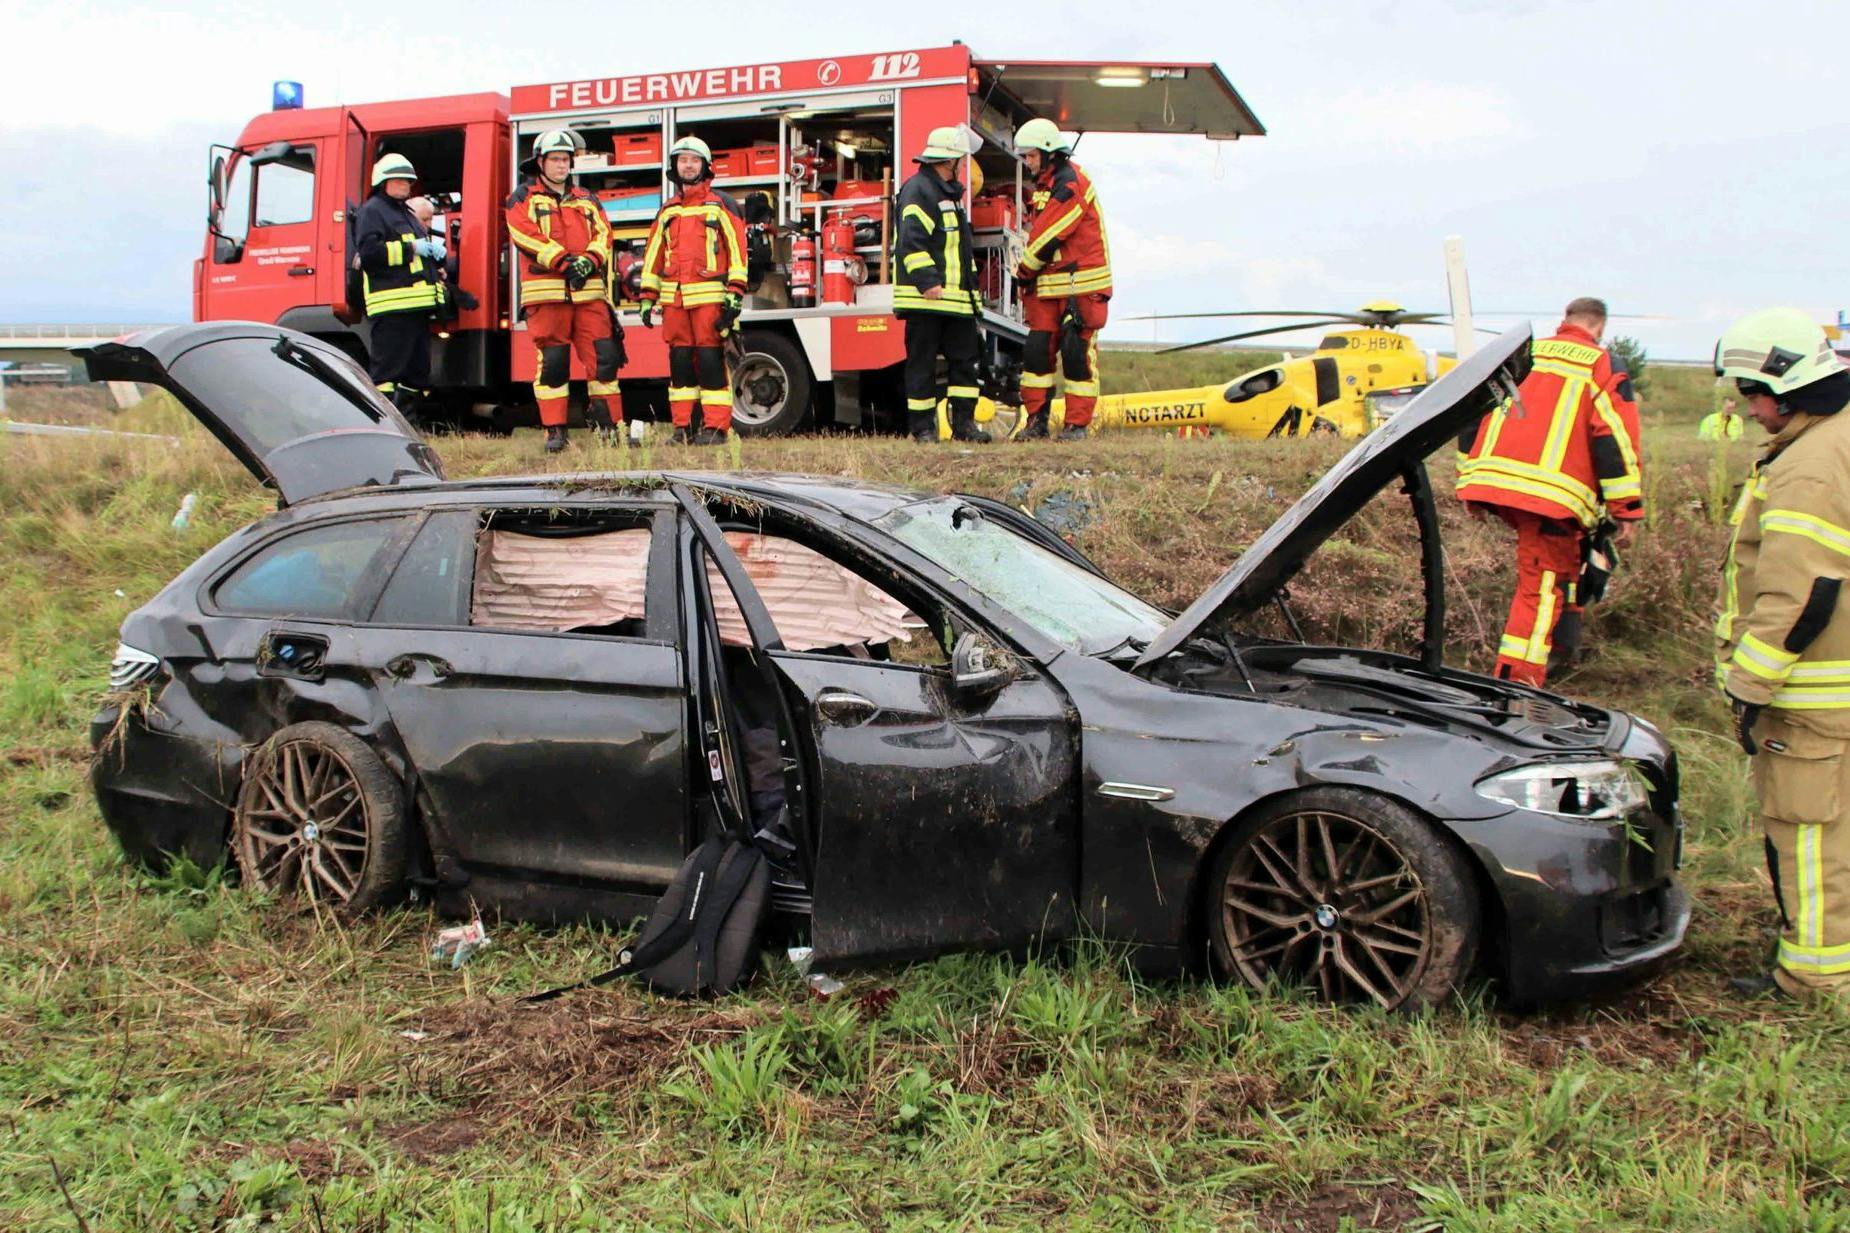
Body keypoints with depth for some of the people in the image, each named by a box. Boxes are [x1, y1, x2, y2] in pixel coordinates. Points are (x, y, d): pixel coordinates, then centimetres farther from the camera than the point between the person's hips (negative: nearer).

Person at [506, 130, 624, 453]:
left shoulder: (587, 201, 22)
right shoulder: (523, 199, 9)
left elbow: (603, 235, 9)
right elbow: (525, 235, -7)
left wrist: (588, 261, -12)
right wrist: (563, 261, -17)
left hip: (588, 291, 3)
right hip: (546, 291, -3)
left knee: (604, 356, -4)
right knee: (552, 361, -3)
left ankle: (611, 426, 1)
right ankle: (554, 431, 2)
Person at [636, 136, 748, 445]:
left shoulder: (721, 205, 5)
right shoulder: (667, 211, 19)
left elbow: (737, 249, -1)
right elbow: (653, 254, 20)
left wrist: (735, 294, -10)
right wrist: (648, 297, 13)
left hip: (709, 296, -5)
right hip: (674, 299, 5)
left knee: (711, 360, -7)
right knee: (680, 361, 4)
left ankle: (716, 427, -5)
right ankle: (683, 427, 8)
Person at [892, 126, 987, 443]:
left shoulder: (948, 194, 24)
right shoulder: (918, 190, -8)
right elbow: (912, 242, -19)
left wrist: (969, 290, 29)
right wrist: (927, 281, -27)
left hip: (955, 297, 9)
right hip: (924, 298, -9)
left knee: (964, 358, 6)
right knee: (922, 363, -3)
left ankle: (963, 422, 9)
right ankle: (922, 427, 2)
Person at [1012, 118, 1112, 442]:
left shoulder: (1070, 184, -13)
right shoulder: (1045, 185, 18)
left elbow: (1048, 239, -15)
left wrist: (1023, 272, -3)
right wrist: (1028, 279, 10)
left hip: (1080, 286, -9)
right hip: (1048, 287, 9)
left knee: (1077, 353, -4)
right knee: (1037, 349, 3)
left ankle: (1077, 424, 1)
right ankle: (1036, 420, 8)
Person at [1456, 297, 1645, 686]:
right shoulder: (1600, 364, 6)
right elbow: (1614, 437, -2)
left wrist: (1470, 485, 23)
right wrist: (1625, 507, 0)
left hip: (1494, 479, 6)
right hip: (1550, 492, -6)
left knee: (1564, 552, 27)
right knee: (1542, 587, -3)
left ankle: (1561, 646, 29)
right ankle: (1516, 682, -10)